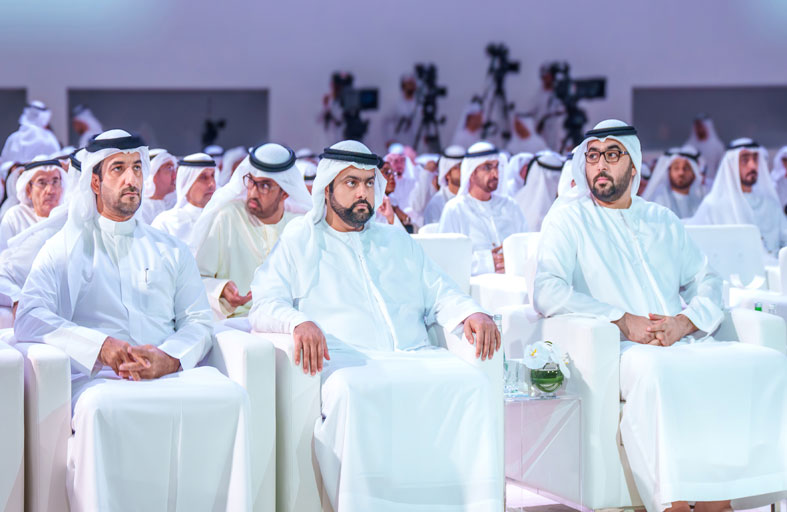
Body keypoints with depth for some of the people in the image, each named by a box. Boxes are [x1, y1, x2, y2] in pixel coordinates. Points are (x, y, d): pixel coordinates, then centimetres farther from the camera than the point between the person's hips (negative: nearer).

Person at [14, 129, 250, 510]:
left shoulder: (172, 251, 26)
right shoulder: (66, 248, 17)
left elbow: (198, 322, 15)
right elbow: (29, 318, 1)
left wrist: (170, 358, -9)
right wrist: (100, 346, -14)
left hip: (170, 376, 3)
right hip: (98, 379, -2)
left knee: (230, 395, -30)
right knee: (100, 408, -40)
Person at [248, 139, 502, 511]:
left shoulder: (398, 241, 30)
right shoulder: (299, 242, 17)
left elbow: (440, 294, 24)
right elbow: (264, 305, 5)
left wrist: (471, 314, 0)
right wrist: (300, 322, -18)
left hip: (414, 356, 4)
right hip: (344, 360, -3)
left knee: (469, 382, -27)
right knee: (351, 391, -39)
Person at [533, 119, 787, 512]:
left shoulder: (662, 221, 25)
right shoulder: (568, 220, 10)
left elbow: (706, 283, 18)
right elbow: (547, 292, -5)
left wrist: (682, 323, -6)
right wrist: (623, 321, -13)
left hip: (684, 344, 5)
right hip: (619, 349, -5)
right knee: (655, 370, -40)